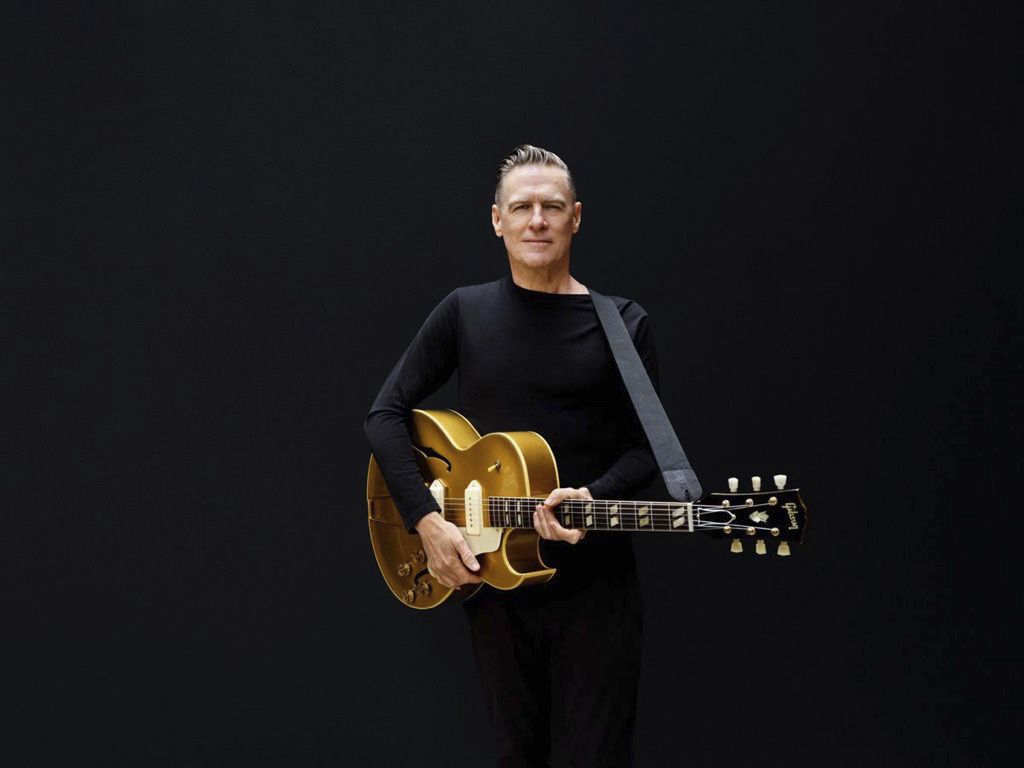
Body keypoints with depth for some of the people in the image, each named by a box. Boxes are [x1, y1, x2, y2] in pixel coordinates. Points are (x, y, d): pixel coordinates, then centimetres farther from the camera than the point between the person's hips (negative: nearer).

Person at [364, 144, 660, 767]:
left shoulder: (622, 324, -1)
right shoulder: (465, 312, 3)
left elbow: (646, 447, -1)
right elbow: (386, 415, 3)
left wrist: (592, 499, -21)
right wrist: (427, 518, -9)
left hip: (595, 584, -2)